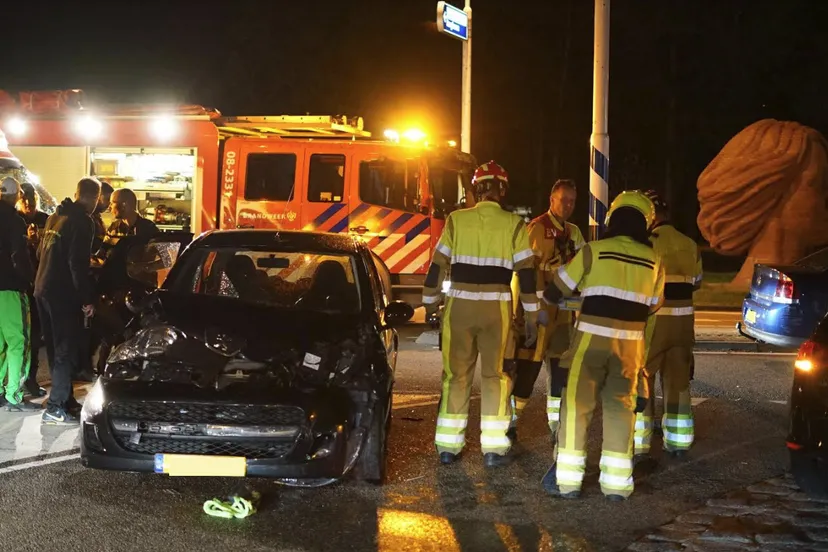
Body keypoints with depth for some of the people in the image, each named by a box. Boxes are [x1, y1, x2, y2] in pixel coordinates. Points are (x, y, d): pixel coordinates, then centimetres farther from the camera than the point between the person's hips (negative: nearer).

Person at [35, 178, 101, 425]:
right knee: (67, 351, -5)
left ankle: (65, 399, 23)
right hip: (63, 293, -9)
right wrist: (87, 299, -15)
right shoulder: (82, 222, -13)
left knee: (56, 349, 15)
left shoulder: (55, 217, 14)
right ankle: (55, 407, -7)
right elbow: (78, 263, -19)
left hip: (43, 290, 9)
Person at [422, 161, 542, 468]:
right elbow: (526, 272, -4)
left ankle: (448, 446, 12)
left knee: (456, 374, 10)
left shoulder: (456, 220, 1)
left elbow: (437, 266, 2)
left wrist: (430, 304, 13)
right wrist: (532, 316, 2)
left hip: (459, 305, 1)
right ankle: (494, 449, 4)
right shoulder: (514, 225, -2)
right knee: (495, 375, 7)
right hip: (496, 307, -1)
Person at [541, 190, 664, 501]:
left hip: (592, 337, -3)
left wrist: (548, 299, 26)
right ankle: (617, 483, 10)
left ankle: (567, 479, 4)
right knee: (620, 408, 11)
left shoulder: (593, 250, -5)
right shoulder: (653, 260, 4)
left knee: (577, 404, 3)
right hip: (630, 342, 3)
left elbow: (557, 290, 4)